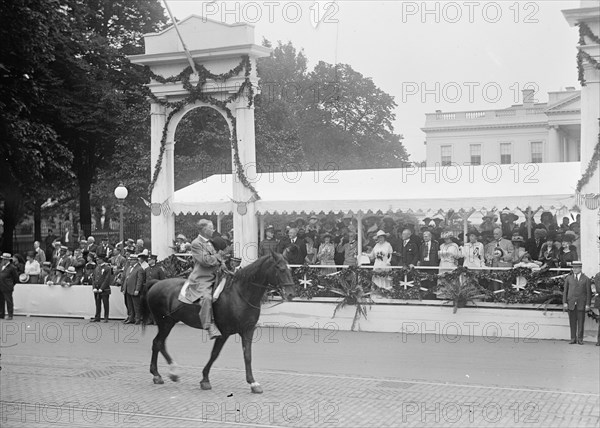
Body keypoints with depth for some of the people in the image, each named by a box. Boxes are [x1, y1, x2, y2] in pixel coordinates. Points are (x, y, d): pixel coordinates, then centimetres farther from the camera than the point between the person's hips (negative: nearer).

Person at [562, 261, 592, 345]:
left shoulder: (586, 279, 4)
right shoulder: (568, 278, 8)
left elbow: (589, 293, 2)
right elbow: (565, 291, 8)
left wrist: (588, 304, -5)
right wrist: (564, 302, -1)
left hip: (581, 304, -1)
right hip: (571, 303, 1)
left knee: (581, 322, 0)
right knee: (572, 322, 3)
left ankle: (580, 339, 7)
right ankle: (573, 339, 8)